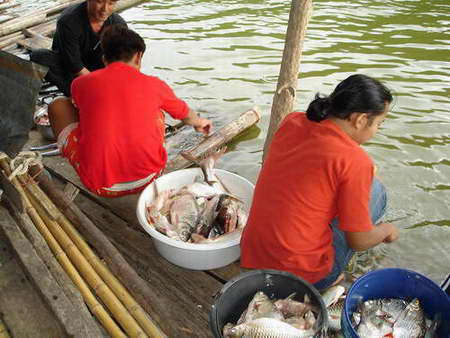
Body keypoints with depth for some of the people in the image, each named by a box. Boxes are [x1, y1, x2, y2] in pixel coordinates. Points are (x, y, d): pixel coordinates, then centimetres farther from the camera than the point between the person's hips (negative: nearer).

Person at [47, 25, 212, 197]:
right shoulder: (153, 84, 3)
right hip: (148, 178, 2)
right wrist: (200, 122, 48)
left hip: (100, 186, -1)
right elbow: (184, 113, 24)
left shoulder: (80, 83, 2)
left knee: (58, 105, 15)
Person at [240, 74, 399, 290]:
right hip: (301, 274, -6)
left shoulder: (292, 121, -3)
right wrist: (386, 231, 11)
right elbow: (359, 241, -11)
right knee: (375, 190, 6)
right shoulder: (355, 162, -20)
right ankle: (328, 277, 10)